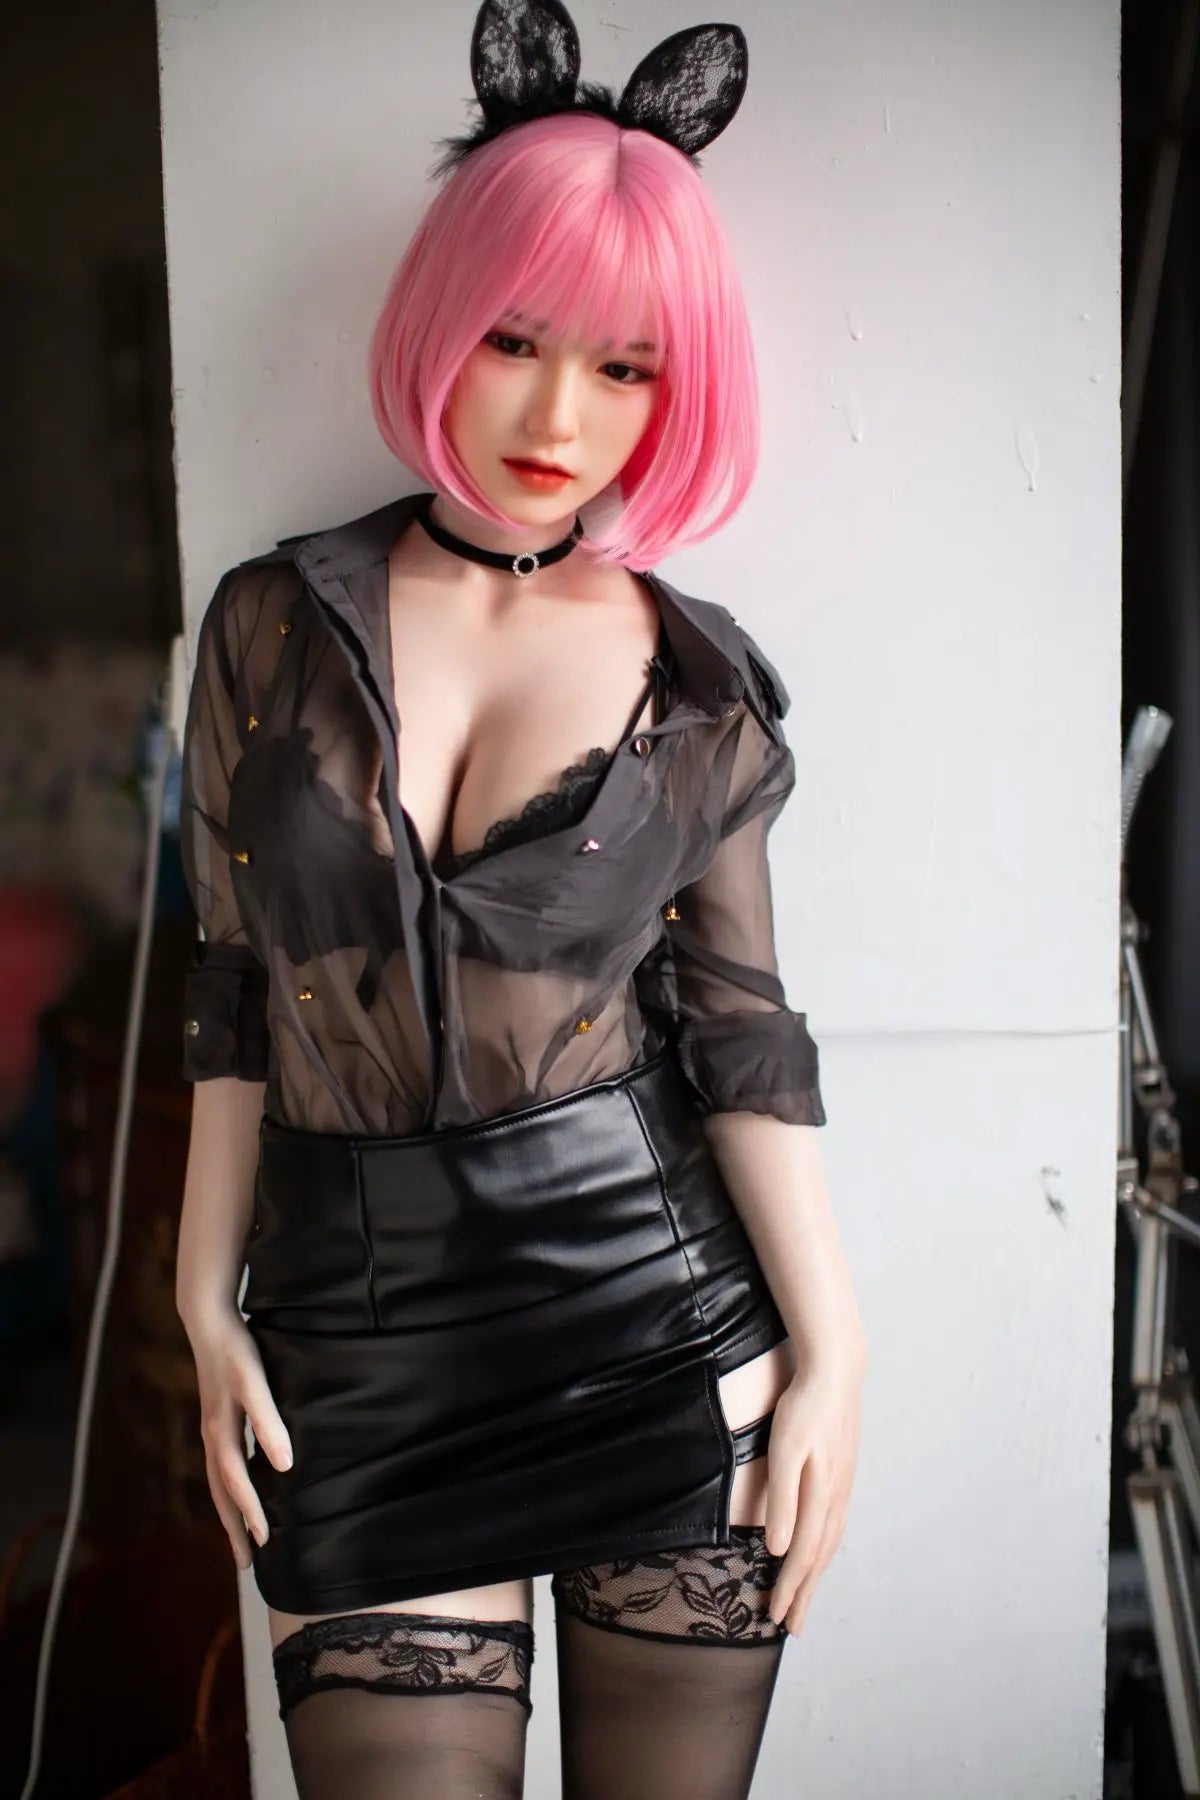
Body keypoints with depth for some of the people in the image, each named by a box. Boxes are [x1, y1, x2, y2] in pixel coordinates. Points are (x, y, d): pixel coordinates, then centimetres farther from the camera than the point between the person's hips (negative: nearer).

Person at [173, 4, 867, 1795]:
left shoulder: (696, 677, 0)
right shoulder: (276, 623, 2)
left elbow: (743, 1035, 2)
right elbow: (238, 996, 6)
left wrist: (830, 1352, -1)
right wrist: (206, 1310, 6)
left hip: (664, 1319, 0)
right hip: (358, 1337, 1)